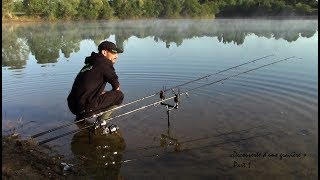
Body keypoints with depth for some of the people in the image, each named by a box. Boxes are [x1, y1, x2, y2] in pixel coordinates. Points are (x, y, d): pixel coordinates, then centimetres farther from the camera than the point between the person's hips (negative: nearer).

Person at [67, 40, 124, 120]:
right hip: (85, 107, -9)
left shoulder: (90, 63, 19)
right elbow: (117, 87, -5)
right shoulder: (104, 63, -7)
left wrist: (103, 93, 14)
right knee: (119, 95, -1)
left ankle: (81, 118, 20)